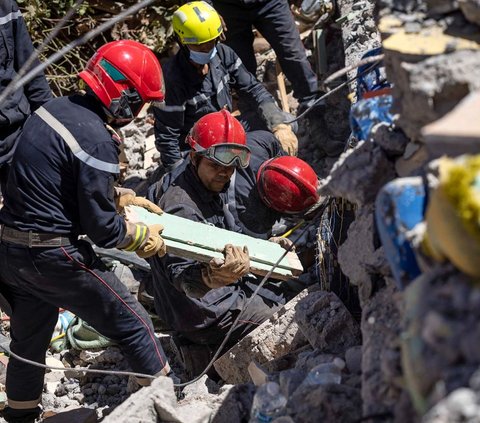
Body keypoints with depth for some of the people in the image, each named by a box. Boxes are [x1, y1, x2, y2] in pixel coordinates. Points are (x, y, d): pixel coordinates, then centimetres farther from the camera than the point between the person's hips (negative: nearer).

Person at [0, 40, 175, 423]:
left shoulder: (55, 108, 3)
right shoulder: (97, 141, -21)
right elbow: (101, 229, -15)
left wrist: (120, 197, 18)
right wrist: (143, 237, 2)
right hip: (51, 257, -8)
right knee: (132, 324, 7)